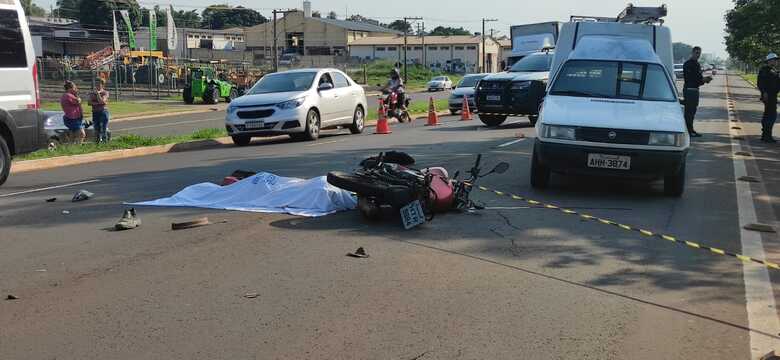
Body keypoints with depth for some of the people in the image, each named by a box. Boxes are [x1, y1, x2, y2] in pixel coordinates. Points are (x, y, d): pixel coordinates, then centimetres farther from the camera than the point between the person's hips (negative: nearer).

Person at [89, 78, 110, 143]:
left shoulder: (105, 93, 0)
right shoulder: (92, 93, 11)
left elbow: (101, 101, -14)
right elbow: (90, 102, 0)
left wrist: (98, 94, -14)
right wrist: (97, 103, -13)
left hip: (103, 112, -4)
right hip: (95, 113, 4)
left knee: (104, 127, -9)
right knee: (96, 128, 7)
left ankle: (105, 140, -7)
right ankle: (97, 141, 13)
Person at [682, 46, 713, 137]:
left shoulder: (697, 64, 18)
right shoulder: (687, 64, -11)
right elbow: (689, 78, -18)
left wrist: (705, 79, 4)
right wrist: (702, 80, -18)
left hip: (695, 89, 10)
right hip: (689, 89, -10)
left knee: (693, 110, 12)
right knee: (689, 110, -9)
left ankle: (691, 129, 18)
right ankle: (688, 131, -8)